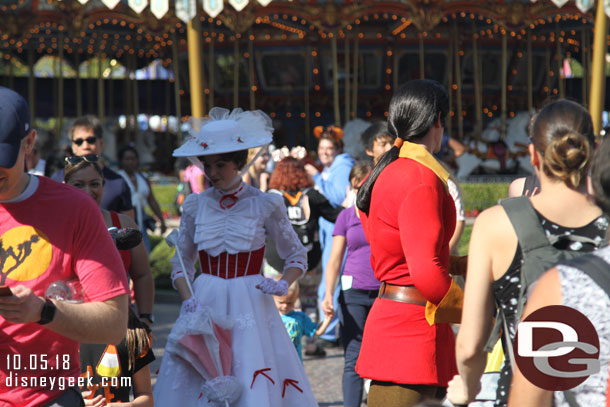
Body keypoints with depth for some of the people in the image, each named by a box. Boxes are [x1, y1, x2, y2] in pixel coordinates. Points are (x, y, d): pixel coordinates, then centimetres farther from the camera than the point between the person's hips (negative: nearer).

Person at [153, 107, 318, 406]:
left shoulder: (265, 205, -1)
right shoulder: (195, 205, 6)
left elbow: (297, 257, 8)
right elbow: (181, 263, 13)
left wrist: (283, 285, -10)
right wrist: (188, 300, -4)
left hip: (250, 306, -2)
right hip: (204, 305, 2)